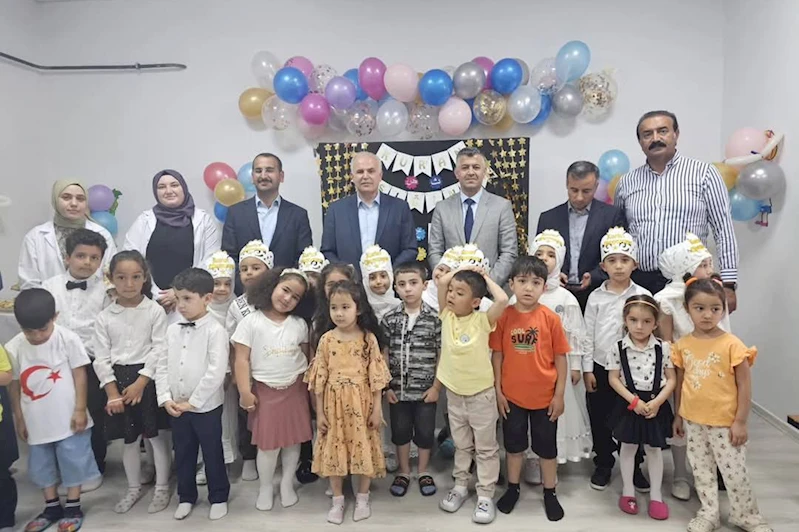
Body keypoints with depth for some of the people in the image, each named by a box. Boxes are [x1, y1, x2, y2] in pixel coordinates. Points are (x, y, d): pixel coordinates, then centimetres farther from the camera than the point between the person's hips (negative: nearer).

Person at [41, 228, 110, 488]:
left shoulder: (104, 289, -6)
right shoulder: (50, 286, 1)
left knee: (93, 418, 9)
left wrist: (84, 351, -11)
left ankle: (94, 469, 27)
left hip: (91, 363, -2)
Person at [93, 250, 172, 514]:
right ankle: (134, 488, 34)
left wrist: (140, 382, -15)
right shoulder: (104, 316, 1)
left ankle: (162, 488, 23)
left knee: (158, 436, 6)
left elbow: (160, 350, -10)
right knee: (129, 439, 16)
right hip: (118, 380, 3)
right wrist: (112, 391, -7)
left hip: (149, 379, -3)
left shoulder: (155, 311, -6)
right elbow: (101, 358, 0)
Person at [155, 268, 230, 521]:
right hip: (176, 407, 5)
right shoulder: (172, 330, 3)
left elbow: (216, 372, -21)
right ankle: (186, 497, 39)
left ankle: (219, 497, 30)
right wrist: (166, 398, -5)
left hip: (206, 406, -5)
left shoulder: (215, 331, -16)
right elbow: (162, 366, 5)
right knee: (182, 454, 19)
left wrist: (192, 401, -17)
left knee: (212, 454, 11)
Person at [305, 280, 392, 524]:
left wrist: (377, 408, -4)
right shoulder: (326, 339, -5)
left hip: (361, 402, -1)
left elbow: (375, 376, -4)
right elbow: (320, 378, -1)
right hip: (334, 403, 1)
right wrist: (319, 412, 0)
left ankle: (362, 498, 30)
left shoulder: (369, 338, -8)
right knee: (334, 449, 11)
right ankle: (337, 500, 29)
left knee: (364, 447, 9)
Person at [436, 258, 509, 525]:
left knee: (485, 447, 11)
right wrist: (463, 268, -4)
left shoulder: (482, 320, -16)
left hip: (481, 394, -4)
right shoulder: (446, 316, -5)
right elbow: (441, 282, -13)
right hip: (454, 393, 4)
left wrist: (486, 277, -17)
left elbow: (503, 300, -32)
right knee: (461, 445, 21)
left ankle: (485, 495, 22)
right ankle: (460, 486, 36)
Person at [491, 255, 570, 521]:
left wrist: (559, 394, -5)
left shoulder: (551, 318, -11)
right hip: (512, 395, 1)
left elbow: (560, 358, -5)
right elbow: (497, 355, -1)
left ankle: (550, 493, 35)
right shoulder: (503, 317, -8)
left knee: (547, 446, 16)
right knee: (514, 444, 18)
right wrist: (498, 390, -2)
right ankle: (512, 488, 38)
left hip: (545, 396, -1)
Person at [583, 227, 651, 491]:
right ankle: (603, 465, 27)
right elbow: (588, 335, 0)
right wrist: (588, 369, -1)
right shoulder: (595, 297, -1)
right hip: (601, 367, 1)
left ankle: (634, 467, 29)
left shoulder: (643, 296, -3)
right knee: (600, 419, 10)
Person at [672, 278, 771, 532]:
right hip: (693, 422, 4)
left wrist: (740, 422, -10)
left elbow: (744, 385, -9)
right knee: (702, 472, 16)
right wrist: (678, 415, 10)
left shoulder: (732, 344, -13)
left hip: (725, 423, -3)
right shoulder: (682, 345, -2)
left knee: (735, 473, 8)